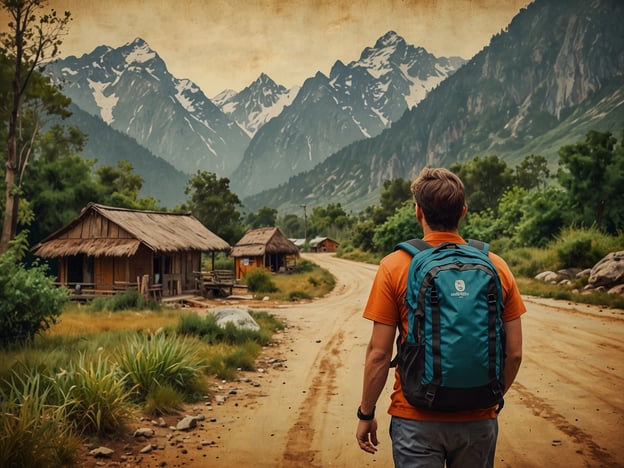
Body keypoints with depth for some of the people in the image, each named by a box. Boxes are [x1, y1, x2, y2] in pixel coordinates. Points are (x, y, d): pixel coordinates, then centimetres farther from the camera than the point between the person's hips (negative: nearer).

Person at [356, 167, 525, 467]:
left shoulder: (395, 266, -9)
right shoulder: (496, 267, -2)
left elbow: (379, 353, -9)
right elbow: (514, 353, 1)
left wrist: (366, 414, 4)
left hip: (416, 418, -3)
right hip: (479, 420, 3)